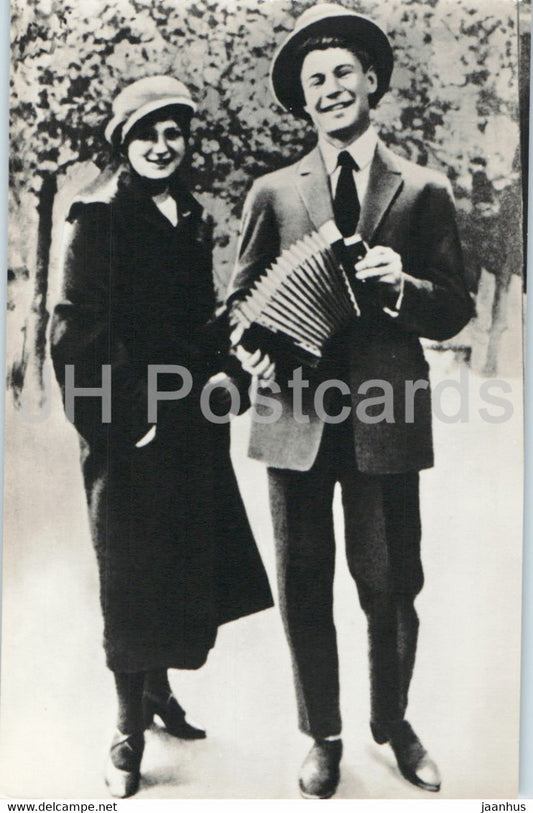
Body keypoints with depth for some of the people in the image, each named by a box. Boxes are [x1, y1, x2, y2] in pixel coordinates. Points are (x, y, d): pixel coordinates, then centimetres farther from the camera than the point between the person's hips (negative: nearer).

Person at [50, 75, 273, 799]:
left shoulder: (193, 216, 13)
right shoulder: (98, 213, -7)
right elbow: (79, 327, -11)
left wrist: (222, 370, 5)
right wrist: (124, 414, -15)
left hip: (190, 418, 7)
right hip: (127, 420, -6)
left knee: (185, 557, 14)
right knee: (131, 568, 2)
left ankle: (159, 689, 35)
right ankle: (130, 727, 18)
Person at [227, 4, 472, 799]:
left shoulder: (425, 191, 7)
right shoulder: (272, 193, 9)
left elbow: (455, 311, 5)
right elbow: (241, 296, 12)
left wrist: (402, 285, -15)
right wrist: (250, 343, -9)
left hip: (386, 419, -1)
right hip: (296, 414, 1)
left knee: (392, 588, 10)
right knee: (304, 588, 10)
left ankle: (393, 722, 37)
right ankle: (323, 737, 32)